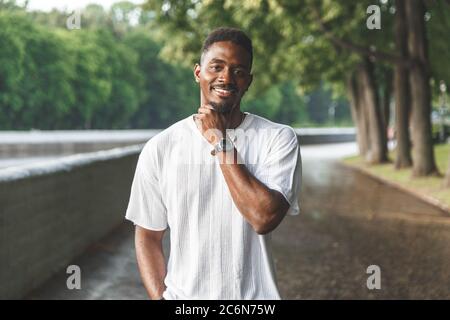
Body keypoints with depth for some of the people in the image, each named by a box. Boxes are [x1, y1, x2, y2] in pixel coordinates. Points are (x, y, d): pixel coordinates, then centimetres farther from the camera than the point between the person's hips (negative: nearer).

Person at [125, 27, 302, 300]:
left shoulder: (278, 139, -8)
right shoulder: (160, 149, -4)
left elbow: (264, 218, -21)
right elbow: (149, 236, 1)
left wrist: (221, 143, -17)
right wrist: (160, 296, -12)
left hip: (255, 295, -1)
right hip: (183, 295, 1)